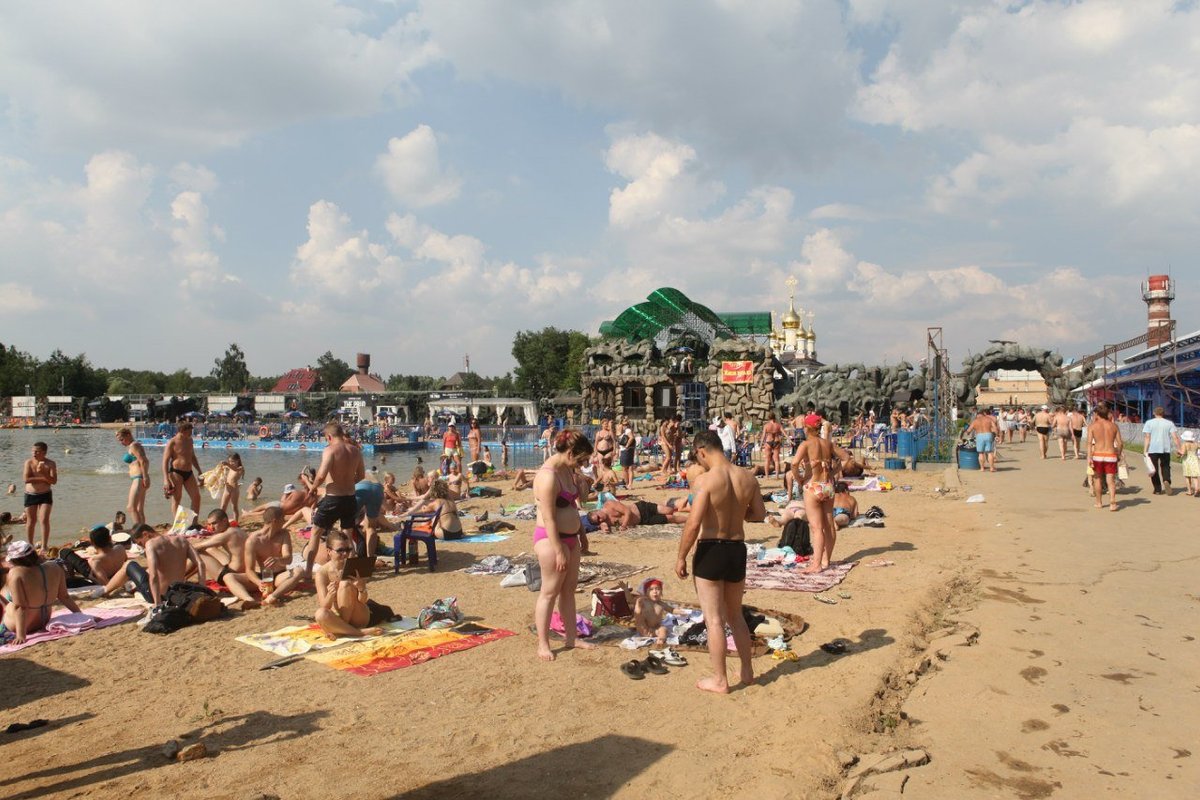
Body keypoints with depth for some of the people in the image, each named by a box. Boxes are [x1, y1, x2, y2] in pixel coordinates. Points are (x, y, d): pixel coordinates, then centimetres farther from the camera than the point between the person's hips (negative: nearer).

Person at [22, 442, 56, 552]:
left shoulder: (50, 464, -4)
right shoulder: (29, 462, -2)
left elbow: (54, 481, -12)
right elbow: (26, 479, -13)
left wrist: (43, 473, -25)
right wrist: (42, 478, -14)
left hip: (45, 495, -1)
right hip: (30, 495, 1)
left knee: (44, 520, -9)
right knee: (31, 521, 9)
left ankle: (44, 546, -5)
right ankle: (30, 546, 21)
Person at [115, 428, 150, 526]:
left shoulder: (133, 445, -9)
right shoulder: (135, 445, 20)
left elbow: (143, 461, -19)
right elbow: (145, 461, 20)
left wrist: (145, 477, -22)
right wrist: (145, 477, 18)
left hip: (138, 478, -11)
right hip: (137, 478, 11)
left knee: (131, 507, -15)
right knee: (140, 510, 10)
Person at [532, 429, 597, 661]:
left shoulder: (567, 470, 8)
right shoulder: (548, 476, -22)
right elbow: (548, 518, -23)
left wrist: (580, 532, 21)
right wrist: (559, 551, -22)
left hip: (570, 537, 9)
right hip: (551, 539, -9)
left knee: (569, 588, 15)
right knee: (550, 591, 0)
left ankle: (571, 638, 26)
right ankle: (543, 644, 11)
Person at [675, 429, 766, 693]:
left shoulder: (705, 480, -18)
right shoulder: (747, 478, 0)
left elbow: (693, 524, -22)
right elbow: (759, 514, 11)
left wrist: (681, 557, -11)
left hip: (710, 551, -6)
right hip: (738, 550, 6)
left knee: (714, 619, 6)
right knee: (735, 615, 23)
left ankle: (720, 680, 15)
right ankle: (747, 671, 32)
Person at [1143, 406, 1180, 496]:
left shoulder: (1149, 423, -1)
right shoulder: (1169, 423, 5)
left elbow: (1147, 437, -8)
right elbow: (1175, 437, -3)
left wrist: (1145, 450, -9)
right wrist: (1178, 449, 3)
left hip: (1153, 449, -1)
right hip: (1166, 449, 1)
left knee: (1154, 469, 8)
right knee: (1165, 467, 15)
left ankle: (1158, 489, 11)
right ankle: (1166, 481, -13)